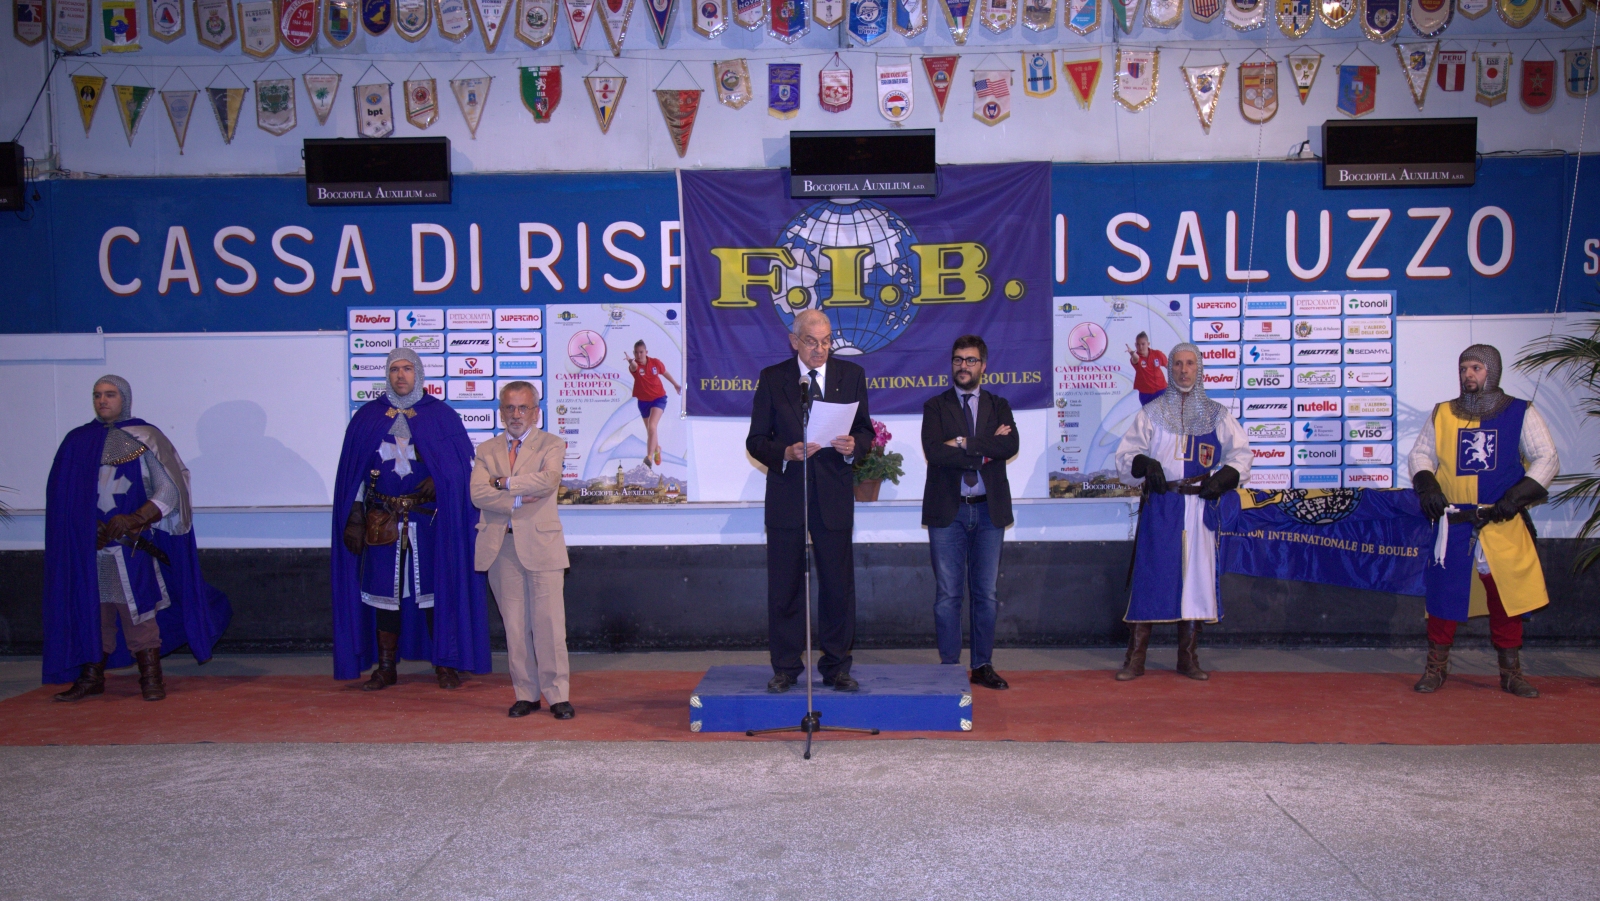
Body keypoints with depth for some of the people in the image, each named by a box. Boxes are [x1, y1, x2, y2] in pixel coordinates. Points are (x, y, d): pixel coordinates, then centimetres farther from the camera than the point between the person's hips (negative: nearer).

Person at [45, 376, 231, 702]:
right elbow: (63, 494, 12)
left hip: (130, 544, -4)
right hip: (88, 547, 4)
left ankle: (151, 678, 1)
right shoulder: (77, 441, 12)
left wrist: (134, 519, -15)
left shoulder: (144, 439, 1)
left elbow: (171, 489, -4)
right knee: (92, 611, 7)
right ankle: (91, 676, 18)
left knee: (137, 611, -5)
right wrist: (88, 528, -2)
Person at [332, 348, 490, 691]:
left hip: (429, 520, -1)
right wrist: (355, 518, 1)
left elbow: (465, 460, 5)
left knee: (435, 588, 0)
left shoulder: (440, 415, 4)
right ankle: (385, 667, 12)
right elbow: (355, 471, 8)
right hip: (382, 521, 1)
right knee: (384, 590, 3)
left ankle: (445, 665, 8)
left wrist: (441, 477, -13)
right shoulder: (368, 417, 8)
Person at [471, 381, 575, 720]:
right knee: (515, 625, 5)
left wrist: (503, 482, -8)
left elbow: (549, 480, -15)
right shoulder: (486, 450, 13)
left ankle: (557, 695, 2)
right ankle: (526, 694, 13)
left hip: (540, 543, -3)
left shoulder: (551, 445, 6)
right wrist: (519, 500, -12)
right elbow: (478, 494, -3)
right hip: (501, 546, 3)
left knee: (549, 623, -4)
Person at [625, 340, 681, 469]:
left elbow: (665, 373, 11)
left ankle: (649, 456, -29)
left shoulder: (655, 362, -10)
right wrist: (632, 362, -68)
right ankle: (657, 449, 46)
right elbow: (634, 367, -43)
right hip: (643, 401, 2)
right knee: (650, 430, 17)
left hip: (658, 398, -2)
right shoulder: (634, 366, -16)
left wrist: (675, 384, 25)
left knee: (652, 426, -23)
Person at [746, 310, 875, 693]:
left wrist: (853, 445, -13)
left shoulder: (851, 375, 7)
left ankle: (837, 668, 15)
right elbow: (756, 440, 2)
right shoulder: (771, 378, 3)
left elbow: (865, 430, 10)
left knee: (838, 585, 4)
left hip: (834, 495, 1)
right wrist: (786, 453, -17)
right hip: (786, 496, -1)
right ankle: (785, 668, 15)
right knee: (784, 586, 4)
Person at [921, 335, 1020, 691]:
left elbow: (1010, 446, -8)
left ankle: (982, 666, 16)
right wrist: (985, 450, -13)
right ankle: (949, 668, 8)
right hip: (947, 511, -2)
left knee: (986, 594, 7)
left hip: (989, 510, 2)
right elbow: (934, 451, -12)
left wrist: (965, 443, -15)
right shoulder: (935, 407, 5)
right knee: (947, 595, 1)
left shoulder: (998, 406, 11)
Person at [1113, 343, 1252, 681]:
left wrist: (1222, 478, -8)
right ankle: (1135, 658, 1)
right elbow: (1125, 456, 7)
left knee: (1196, 575, 2)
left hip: (1199, 508, 1)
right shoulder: (1151, 413, 10)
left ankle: (1189, 658, 12)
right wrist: (1144, 464, -14)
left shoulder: (1218, 416, 12)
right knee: (1149, 576, -5)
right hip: (1159, 507, -1)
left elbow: (1241, 455, 10)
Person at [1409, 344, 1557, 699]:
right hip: (1453, 521, 1)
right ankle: (1436, 666, 12)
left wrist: (1518, 496, -12)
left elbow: (1547, 459, 1)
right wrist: (1426, 484, -9)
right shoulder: (1442, 414, 9)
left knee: (1507, 594, 3)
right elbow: (1420, 454, 12)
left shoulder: (1521, 413, 4)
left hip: (1504, 523, -1)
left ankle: (1511, 670, 16)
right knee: (1444, 591, 0)